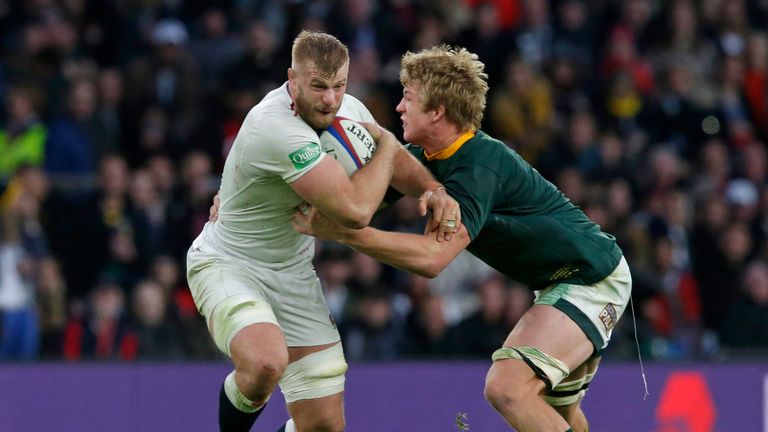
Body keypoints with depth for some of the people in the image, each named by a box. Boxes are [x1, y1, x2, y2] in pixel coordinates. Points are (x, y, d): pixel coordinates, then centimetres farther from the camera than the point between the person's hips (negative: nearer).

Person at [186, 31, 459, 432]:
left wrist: (435, 190, -11)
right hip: (228, 264, -7)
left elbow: (395, 160, 13)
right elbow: (354, 210, -34)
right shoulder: (276, 127, -31)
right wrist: (386, 143, -17)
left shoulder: (346, 109, -5)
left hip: (293, 274, 7)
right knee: (266, 362, -38)